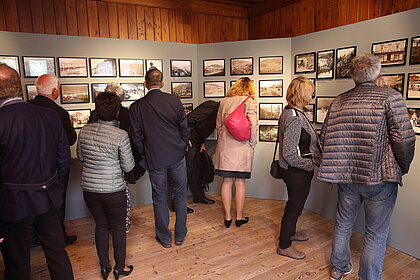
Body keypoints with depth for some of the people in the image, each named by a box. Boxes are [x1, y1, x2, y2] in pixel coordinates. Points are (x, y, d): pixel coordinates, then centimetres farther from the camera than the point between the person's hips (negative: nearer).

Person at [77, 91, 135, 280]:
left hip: (89, 189, 5)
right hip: (113, 190, -4)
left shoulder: (85, 130, -4)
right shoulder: (121, 135, -19)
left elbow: (80, 157, 10)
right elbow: (128, 166, -12)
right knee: (118, 228, 14)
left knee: (101, 225, 21)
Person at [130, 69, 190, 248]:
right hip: (177, 156, 1)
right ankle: (180, 236, 28)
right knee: (180, 196, 16)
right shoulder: (174, 100, -5)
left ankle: (165, 238, 27)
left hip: (155, 159, 0)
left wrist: (145, 156, 12)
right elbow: (184, 129, -2)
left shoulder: (136, 107, -4)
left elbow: (137, 137, -1)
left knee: (159, 199, 14)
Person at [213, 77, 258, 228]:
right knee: (240, 183, 7)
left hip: (224, 146, 4)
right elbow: (253, 125, -13)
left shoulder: (224, 101, 9)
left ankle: (227, 217, 20)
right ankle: (239, 217, 20)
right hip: (242, 147, -3)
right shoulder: (249, 101, -5)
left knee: (227, 182, 10)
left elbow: (218, 125, 12)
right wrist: (252, 143, -1)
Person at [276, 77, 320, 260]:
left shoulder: (289, 112, 7)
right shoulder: (295, 118, -25)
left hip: (297, 171, 10)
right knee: (294, 207, 5)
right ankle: (284, 246, 23)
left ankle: (290, 232, 47)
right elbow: (289, 154, -28)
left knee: (295, 204, 25)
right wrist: (309, 164, -15)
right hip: (297, 172, -10)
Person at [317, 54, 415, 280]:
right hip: (380, 178, -4)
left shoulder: (338, 101, 3)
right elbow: (404, 139, -15)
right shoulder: (390, 97, -9)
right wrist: (403, 168, 2)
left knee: (343, 223, 21)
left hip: (346, 176, 5)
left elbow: (324, 137, 6)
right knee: (376, 234, 11)